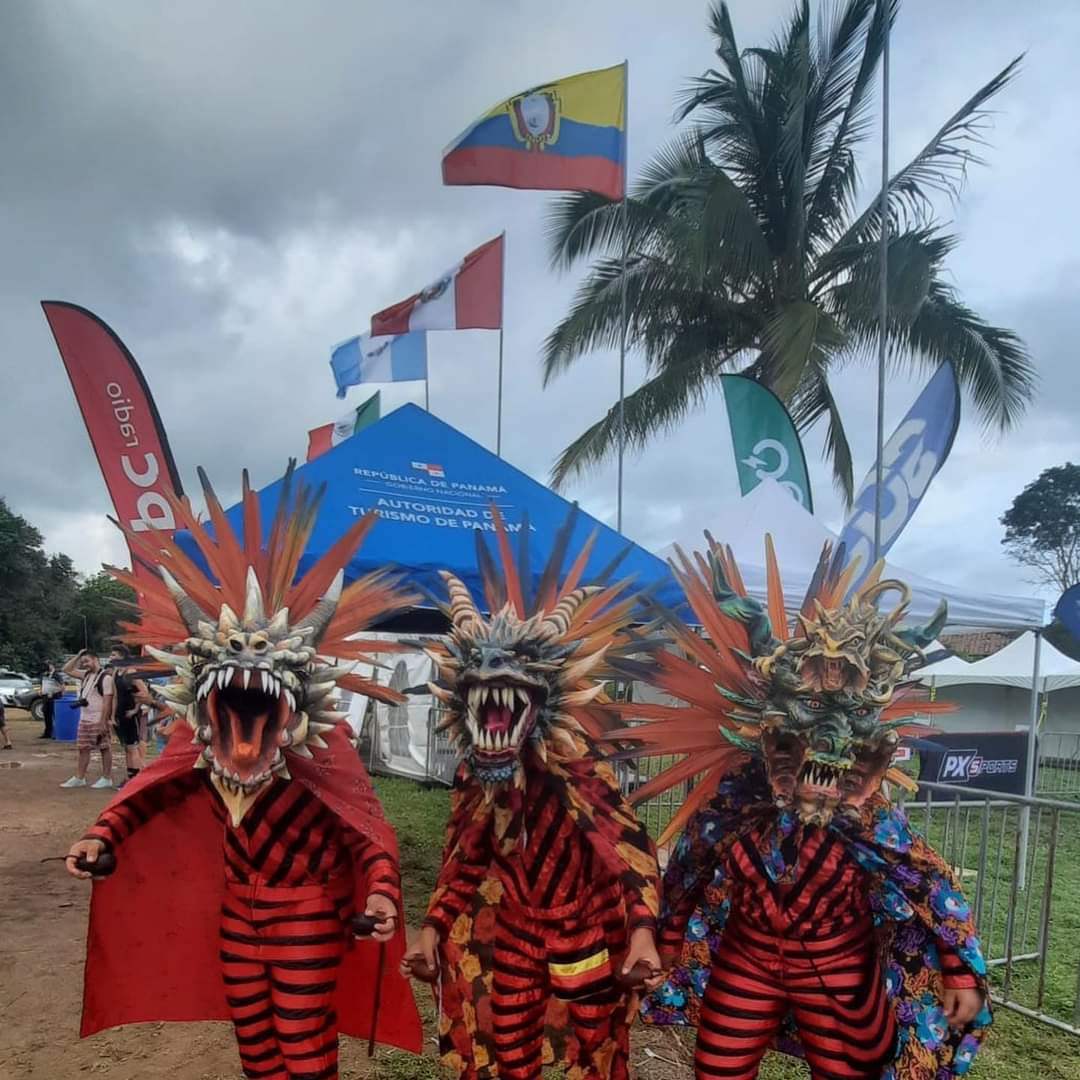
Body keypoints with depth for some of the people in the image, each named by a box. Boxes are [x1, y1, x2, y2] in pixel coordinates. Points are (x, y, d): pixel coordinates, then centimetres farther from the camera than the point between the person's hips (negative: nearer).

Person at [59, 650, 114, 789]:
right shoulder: (86, 675, 12)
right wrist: (77, 656, 7)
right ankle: (79, 778, 19)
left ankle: (106, 778, 6)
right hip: (84, 720, 8)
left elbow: (107, 702, -17)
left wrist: (103, 722, -20)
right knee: (83, 748, 12)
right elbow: (66, 670, 19)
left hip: (99, 720, -8)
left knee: (105, 749, 1)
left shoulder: (105, 677, -13)